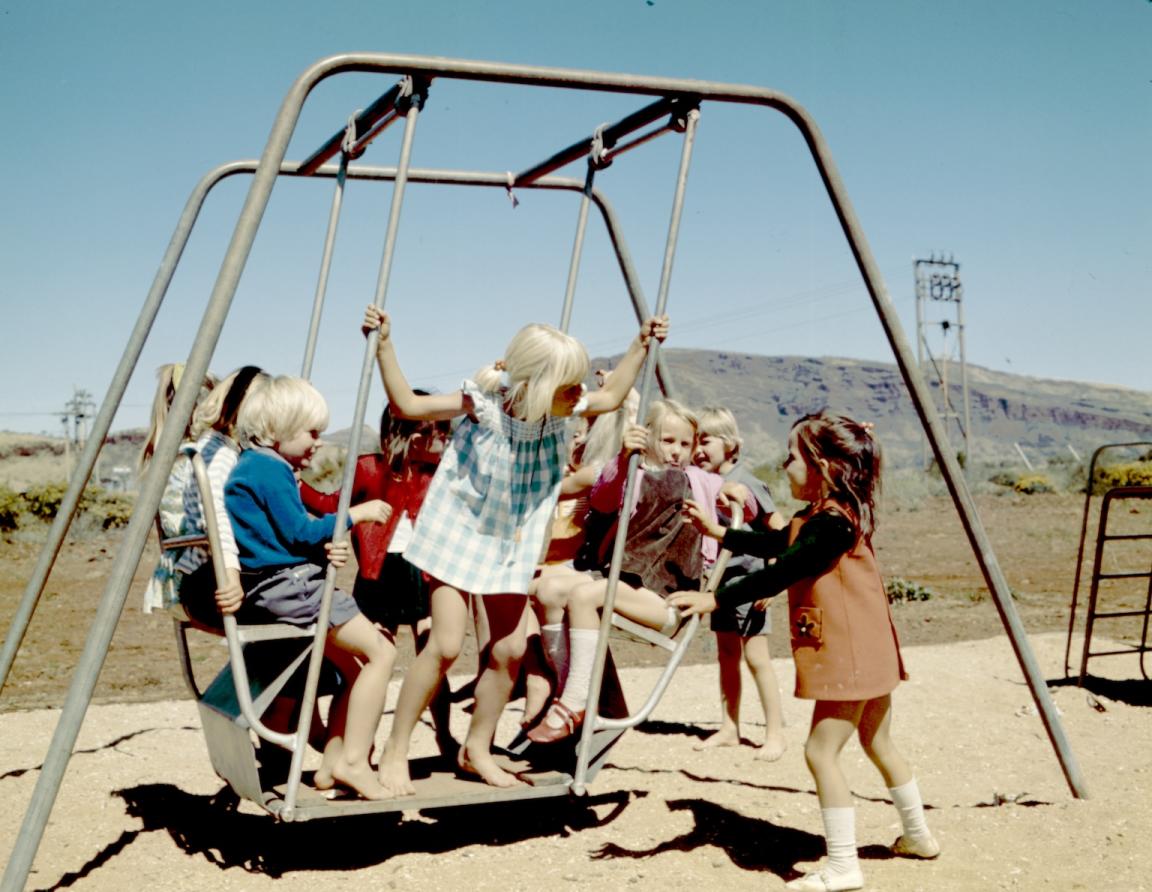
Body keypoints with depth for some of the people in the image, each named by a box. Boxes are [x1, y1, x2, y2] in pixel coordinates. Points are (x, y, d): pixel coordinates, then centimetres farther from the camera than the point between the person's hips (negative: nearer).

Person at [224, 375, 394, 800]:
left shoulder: (253, 466, 20)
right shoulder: (270, 468, -11)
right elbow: (298, 532, -15)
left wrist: (328, 547, 1)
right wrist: (355, 514, -6)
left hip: (269, 589, 11)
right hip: (285, 587, -11)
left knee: (354, 660, 14)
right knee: (380, 651, -10)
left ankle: (334, 759, 11)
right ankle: (353, 760, -11)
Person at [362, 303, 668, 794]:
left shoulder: (562, 411, -7)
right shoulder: (483, 403, -21)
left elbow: (612, 397, 13)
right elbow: (407, 404, -15)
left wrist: (641, 345, 7)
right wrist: (384, 345, -24)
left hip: (512, 548, 5)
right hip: (459, 534, -5)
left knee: (510, 648, 3)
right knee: (446, 643, -13)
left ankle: (477, 749, 22)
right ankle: (394, 750, 3)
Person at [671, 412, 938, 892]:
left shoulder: (831, 523, -22)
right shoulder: (820, 517, 9)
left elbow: (778, 574, -28)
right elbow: (773, 544, 20)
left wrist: (715, 599, -29)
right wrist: (719, 532, 17)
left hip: (849, 653, -11)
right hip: (867, 652, 11)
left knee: (821, 750, -6)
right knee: (878, 743, 22)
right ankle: (918, 835, 38)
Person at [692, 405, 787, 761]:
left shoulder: (745, 482, -16)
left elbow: (779, 531, -15)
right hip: (723, 579, 8)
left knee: (756, 656, -4)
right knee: (726, 654, 12)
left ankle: (775, 733, 5)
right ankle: (729, 729, 22)